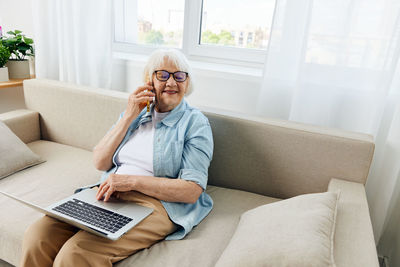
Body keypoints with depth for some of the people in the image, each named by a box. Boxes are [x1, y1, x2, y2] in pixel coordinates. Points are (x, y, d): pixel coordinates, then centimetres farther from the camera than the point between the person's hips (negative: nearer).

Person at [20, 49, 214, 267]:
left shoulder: (196, 122, -1)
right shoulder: (136, 111, 15)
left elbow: (192, 191, -10)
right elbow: (100, 162, 7)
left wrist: (132, 181, -16)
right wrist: (129, 116, -2)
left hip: (155, 203, -4)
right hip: (108, 193, 5)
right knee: (37, 236, -17)